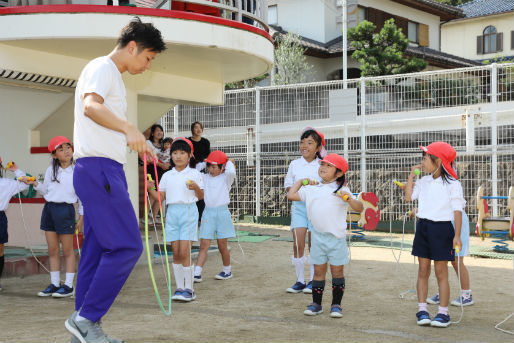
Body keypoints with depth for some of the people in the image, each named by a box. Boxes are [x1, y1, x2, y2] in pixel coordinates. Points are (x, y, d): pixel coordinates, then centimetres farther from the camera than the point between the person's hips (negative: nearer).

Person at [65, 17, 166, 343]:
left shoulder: (114, 76, 23)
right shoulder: (102, 68, -7)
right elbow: (90, 106, -28)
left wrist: (140, 144, 37)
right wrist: (129, 128, -36)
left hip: (106, 170, 10)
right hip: (99, 168, -10)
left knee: (98, 249, 8)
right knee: (127, 245, -12)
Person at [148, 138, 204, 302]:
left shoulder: (194, 174, 3)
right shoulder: (167, 176, 12)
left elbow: (201, 196, 5)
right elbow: (160, 196, 13)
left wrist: (196, 188, -15)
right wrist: (150, 189, -4)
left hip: (188, 211, -4)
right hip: (172, 213, 4)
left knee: (184, 251, -10)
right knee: (176, 253, 4)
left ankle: (189, 289, -3)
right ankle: (179, 287, 12)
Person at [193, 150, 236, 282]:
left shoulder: (225, 178, -1)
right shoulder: (205, 178, 10)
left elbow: (231, 172, -22)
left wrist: (229, 162, -5)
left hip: (222, 212, -3)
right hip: (208, 212, 3)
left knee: (222, 246, 7)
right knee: (203, 245, -4)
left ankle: (227, 270, 25)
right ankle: (197, 274, -7)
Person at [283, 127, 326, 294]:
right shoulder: (294, 164, 8)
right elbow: (288, 186, 10)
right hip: (298, 206, 2)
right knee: (298, 244, -3)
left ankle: (313, 280, 13)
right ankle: (300, 280, 8)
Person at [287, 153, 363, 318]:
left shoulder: (341, 190, -2)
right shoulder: (312, 188, 8)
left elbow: (359, 208, -8)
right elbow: (291, 195, 10)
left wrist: (348, 199, -25)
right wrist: (301, 181, 17)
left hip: (336, 236, -3)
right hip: (318, 235, 3)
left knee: (337, 271, 4)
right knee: (319, 270, 8)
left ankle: (336, 305, 14)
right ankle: (316, 304, 17)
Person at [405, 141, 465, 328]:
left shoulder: (452, 184, -7)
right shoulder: (423, 181, 9)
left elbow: (457, 210, -8)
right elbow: (409, 197, 11)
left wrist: (457, 236, -13)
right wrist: (412, 175, 7)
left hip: (442, 228, -5)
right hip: (423, 227, 5)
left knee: (441, 271, 0)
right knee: (423, 270, 7)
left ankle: (443, 313, 7)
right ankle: (422, 310, 14)